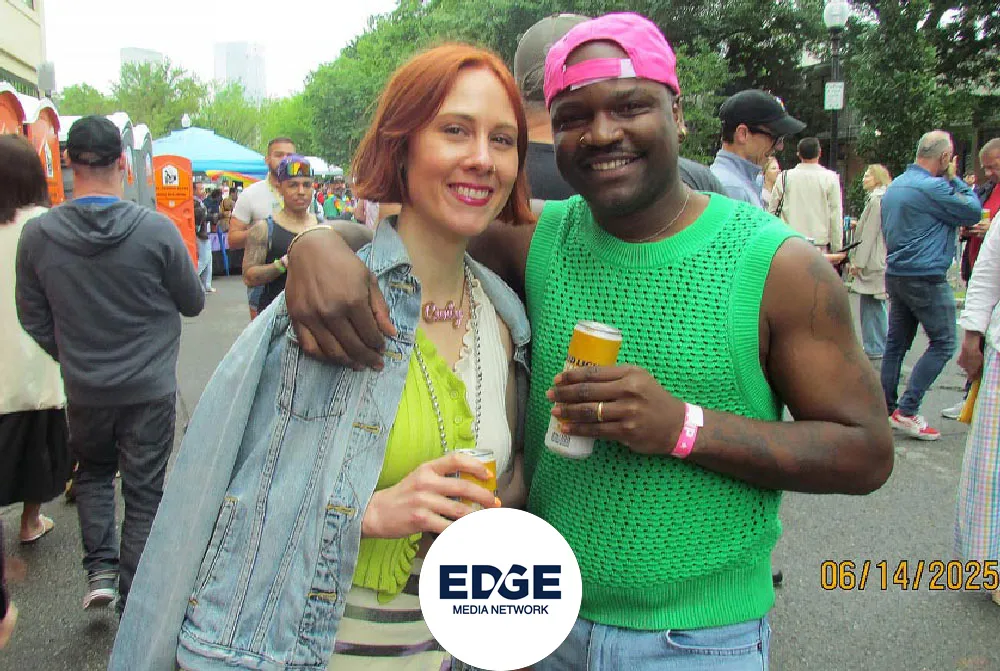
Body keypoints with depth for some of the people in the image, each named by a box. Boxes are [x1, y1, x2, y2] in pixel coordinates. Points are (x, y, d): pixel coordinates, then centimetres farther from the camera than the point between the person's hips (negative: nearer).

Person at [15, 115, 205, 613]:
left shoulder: (37, 235, -10)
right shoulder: (157, 229, -18)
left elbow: (33, 321, 1)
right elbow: (193, 303, -5)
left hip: (83, 389, 2)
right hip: (149, 388, -2)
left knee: (92, 472, 27)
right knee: (143, 492, 11)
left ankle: (100, 568, 17)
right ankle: (132, 603, 22)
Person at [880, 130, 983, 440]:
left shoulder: (894, 186, 12)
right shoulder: (933, 187, -16)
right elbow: (973, 213, -6)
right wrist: (954, 179, 3)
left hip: (895, 273, 9)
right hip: (926, 278, -9)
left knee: (896, 343, 12)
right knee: (943, 343, 0)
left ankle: (886, 409, 14)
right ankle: (907, 410, -5)